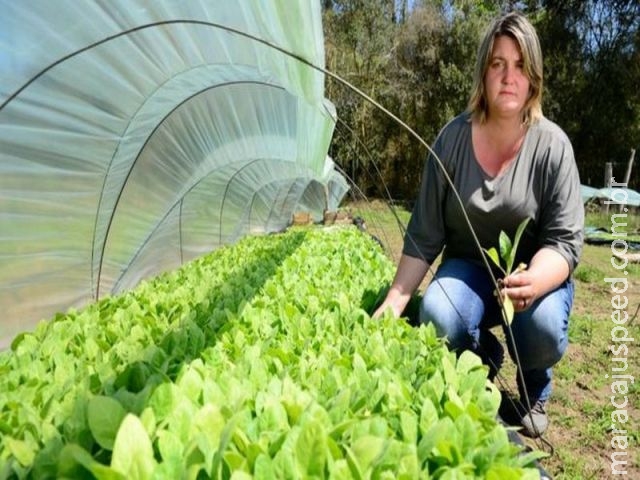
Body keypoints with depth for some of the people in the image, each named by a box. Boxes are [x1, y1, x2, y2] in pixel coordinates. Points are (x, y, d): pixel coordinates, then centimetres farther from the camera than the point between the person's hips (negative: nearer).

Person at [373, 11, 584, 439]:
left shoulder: (552, 144, -13)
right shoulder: (453, 139, -9)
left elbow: (565, 241, -15)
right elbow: (424, 235, -7)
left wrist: (533, 283, -38)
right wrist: (394, 301, -13)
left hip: (538, 273, 0)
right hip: (469, 268, 1)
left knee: (544, 328, -32)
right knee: (436, 317, -30)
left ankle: (534, 390, 8)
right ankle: (484, 365, 9)